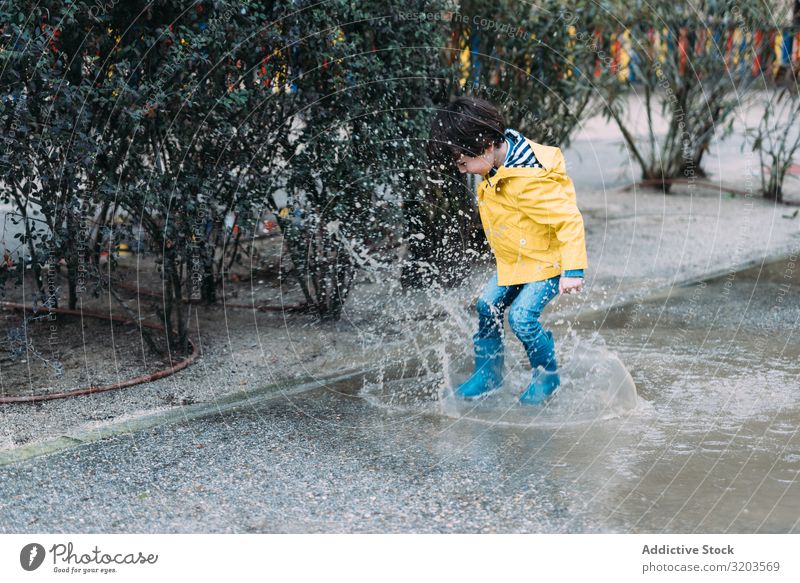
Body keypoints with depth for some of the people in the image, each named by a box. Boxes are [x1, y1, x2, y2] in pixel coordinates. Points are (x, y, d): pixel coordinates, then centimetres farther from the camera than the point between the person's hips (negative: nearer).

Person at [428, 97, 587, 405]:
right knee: (488, 306, 7)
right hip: (515, 260, 9)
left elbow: (569, 220, -31)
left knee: (522, 316, -17)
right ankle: (489, 372, 24)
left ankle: (547, 376, 7)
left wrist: (573, 270, -31)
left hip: (547, 260, -9)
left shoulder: (529, 181, -34)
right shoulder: (497, 170, -4)